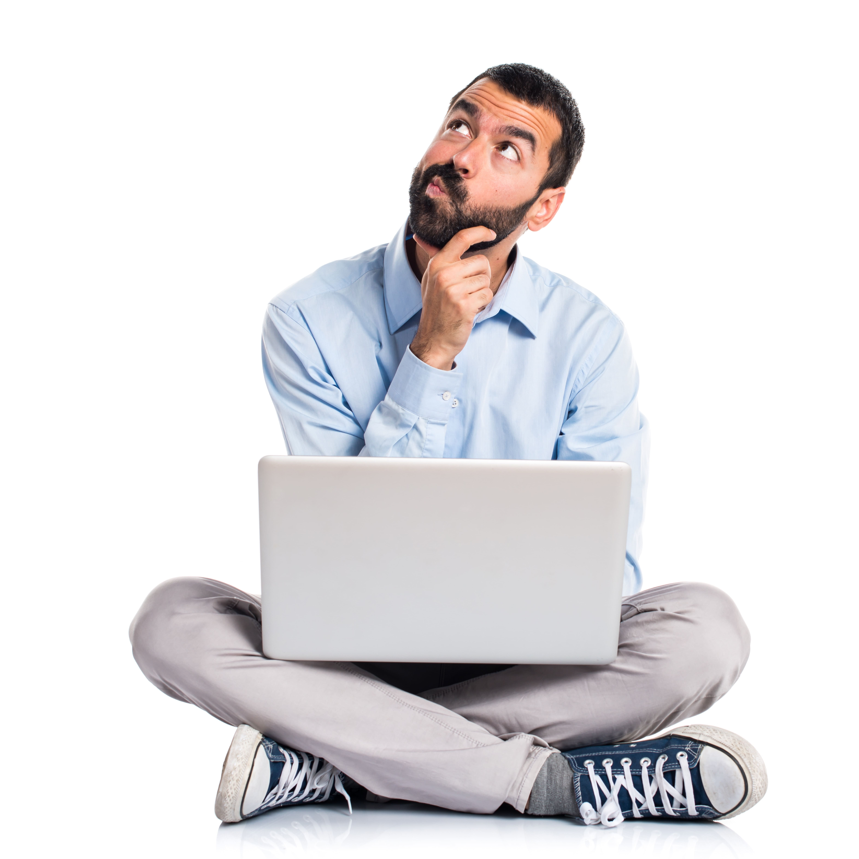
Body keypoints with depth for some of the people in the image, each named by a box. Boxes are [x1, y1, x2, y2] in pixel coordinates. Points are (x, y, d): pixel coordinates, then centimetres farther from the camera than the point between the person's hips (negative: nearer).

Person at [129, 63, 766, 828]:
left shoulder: (588, 335, -5)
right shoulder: (309, 319, -7)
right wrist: (432, 355, -20)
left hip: (524, 658, 1)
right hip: (353, 654, 0)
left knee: (707, 628, -26)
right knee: (173, 621, -27)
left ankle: (331, 764, -23)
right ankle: (553, 779, -29)